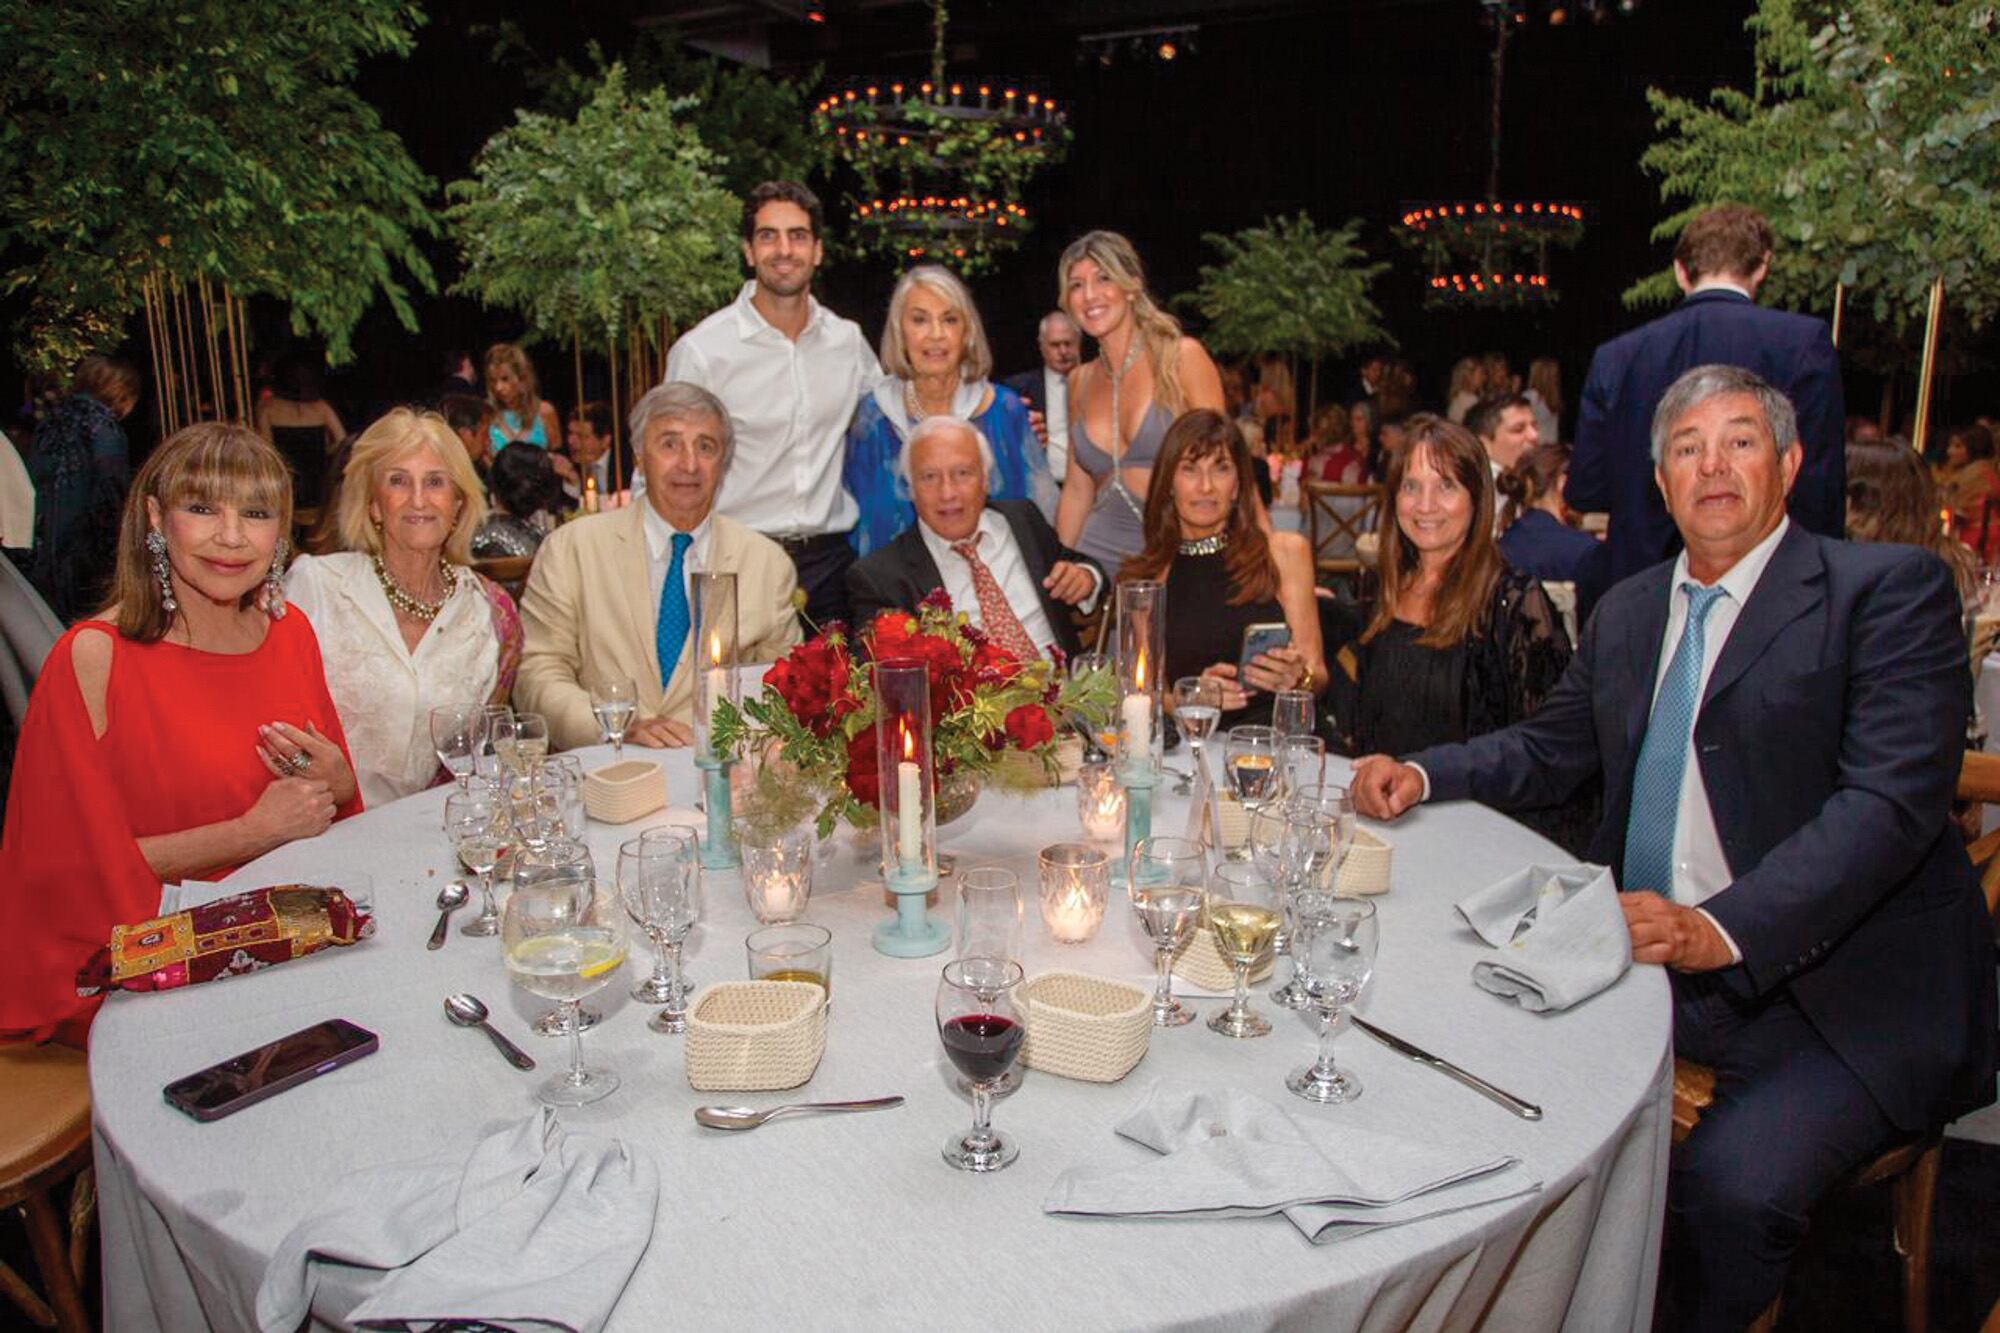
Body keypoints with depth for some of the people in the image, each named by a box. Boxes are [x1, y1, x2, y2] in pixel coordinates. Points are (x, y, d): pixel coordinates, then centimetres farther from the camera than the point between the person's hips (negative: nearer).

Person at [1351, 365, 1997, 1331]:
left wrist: (1722, 928, -33)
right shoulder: (1628, 610, 14)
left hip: (1835, 986, -6)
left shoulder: (1890, 590, -6)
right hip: (1647, 959, 6)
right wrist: (1422, 773, 2)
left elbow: (1893, 798, -18)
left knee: (1729, 1185, -27)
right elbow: (1551, 748, 22)